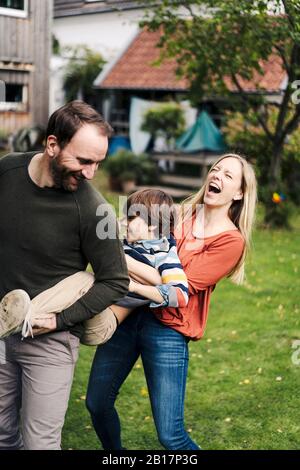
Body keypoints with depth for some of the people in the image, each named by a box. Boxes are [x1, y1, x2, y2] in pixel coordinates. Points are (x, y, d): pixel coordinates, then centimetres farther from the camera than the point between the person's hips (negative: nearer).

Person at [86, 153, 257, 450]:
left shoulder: (231, 240, -8)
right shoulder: (182, 214, 10)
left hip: (167, 328, -5)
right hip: (129, 315, 6)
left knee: (170, 436, -5)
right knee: (96, 404, 13)